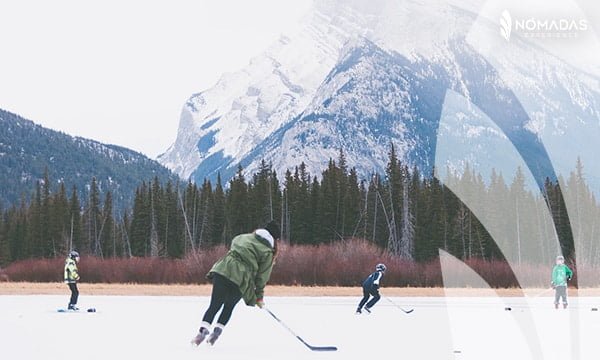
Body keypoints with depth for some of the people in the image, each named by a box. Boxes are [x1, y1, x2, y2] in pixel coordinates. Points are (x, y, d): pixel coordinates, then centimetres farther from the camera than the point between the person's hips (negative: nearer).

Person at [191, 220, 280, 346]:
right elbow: (262, 276, 7)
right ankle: (216, 332, 12)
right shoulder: (267, 252, 6)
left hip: (222, 270, 3)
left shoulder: (244, 237, 20)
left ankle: (202, 331, -7)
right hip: (240, 280, -3)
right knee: (229, 306, 18)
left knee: (215, 305, 6)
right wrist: (259, 296, 18)